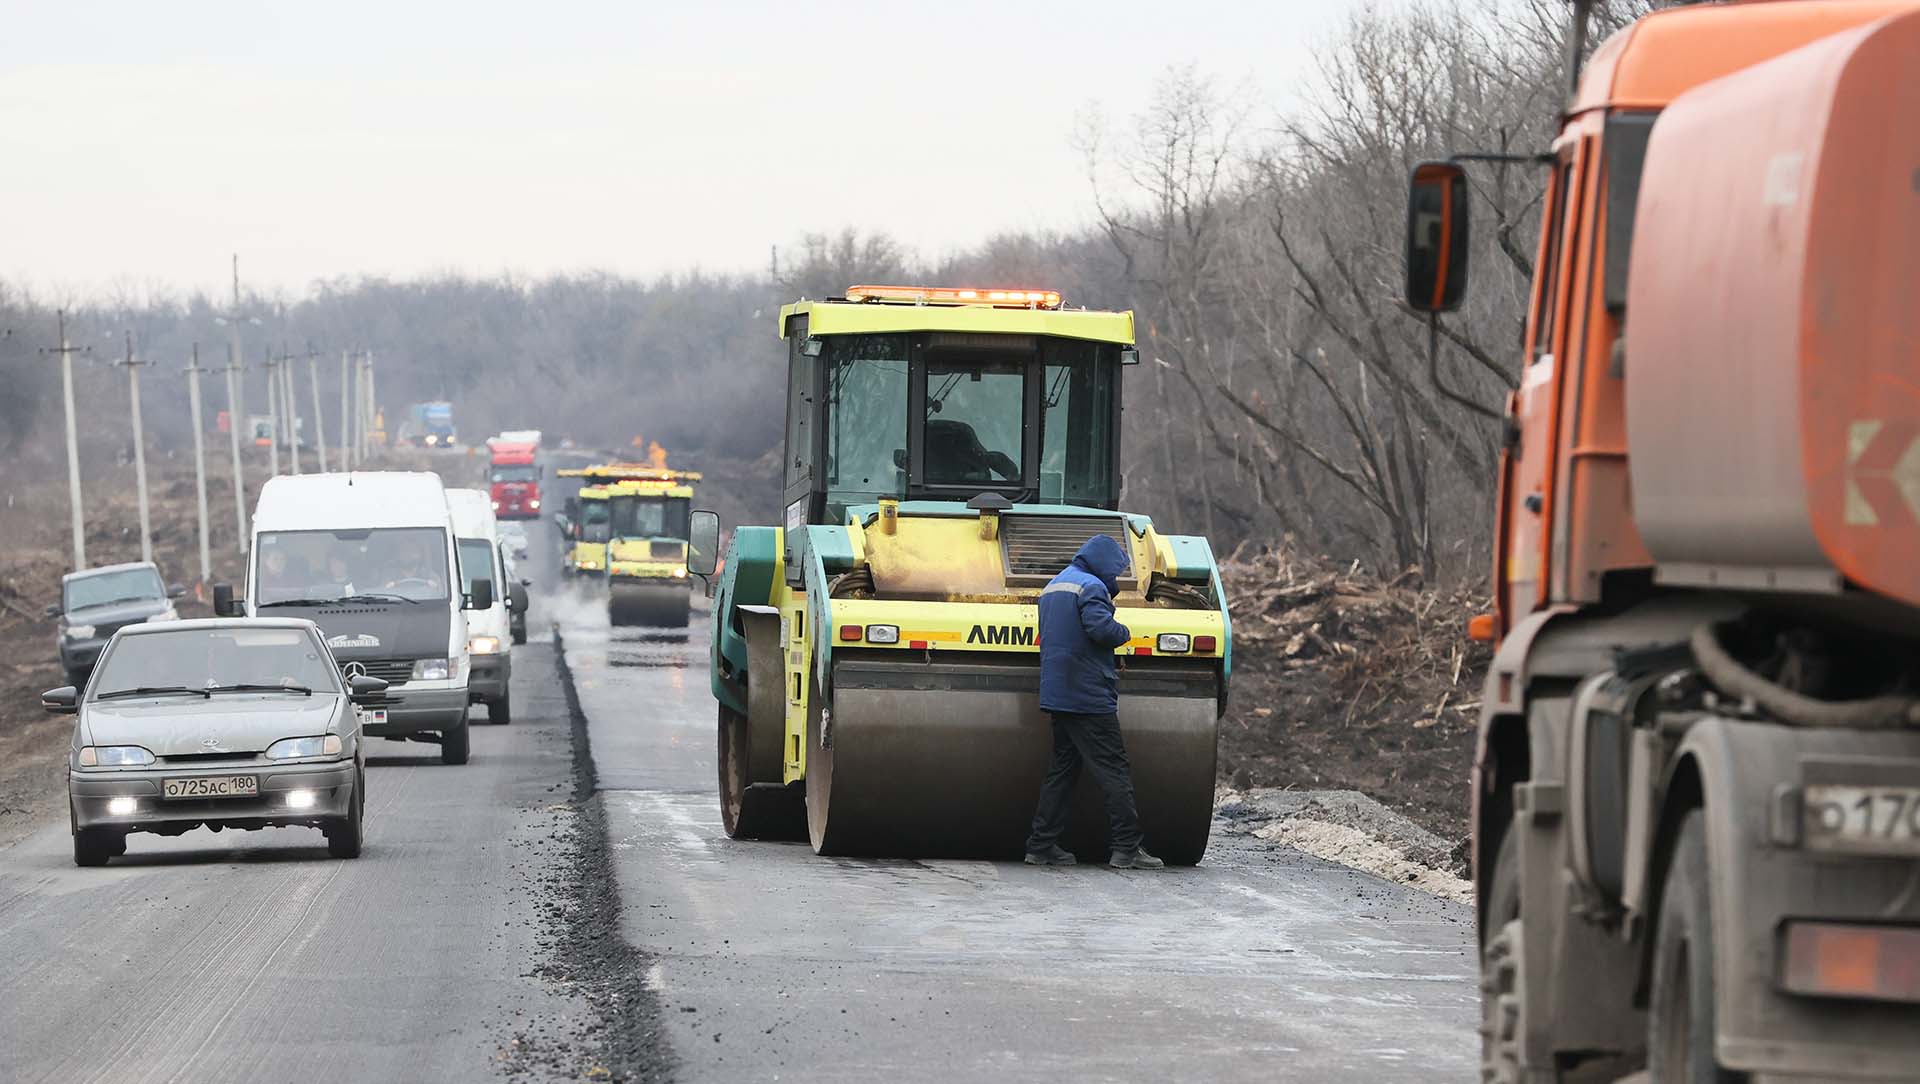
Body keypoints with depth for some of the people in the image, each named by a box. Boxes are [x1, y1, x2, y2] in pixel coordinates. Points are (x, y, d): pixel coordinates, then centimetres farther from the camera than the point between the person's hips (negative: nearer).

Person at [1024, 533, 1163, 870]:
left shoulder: (1053, 587, 20)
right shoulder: (1091, 586, -10)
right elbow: (1100, 627, -25)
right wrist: (1124, 632, -4)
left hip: (1057, 695, 9)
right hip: (1089, 696, -9)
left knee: (1062, 769, 12)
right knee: (1114, 770, -6)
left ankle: (1041, 845, 9)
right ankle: (1126, 848, -8)